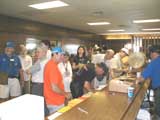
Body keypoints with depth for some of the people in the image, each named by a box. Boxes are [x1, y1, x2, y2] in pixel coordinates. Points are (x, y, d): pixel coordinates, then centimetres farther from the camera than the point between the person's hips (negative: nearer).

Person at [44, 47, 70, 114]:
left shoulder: (50, 64, 7)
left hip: (53, 101, 9)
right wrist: (66, 94, -12)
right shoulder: (53, 67, -24)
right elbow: (54, 88, -27)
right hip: (55, 102, -9)